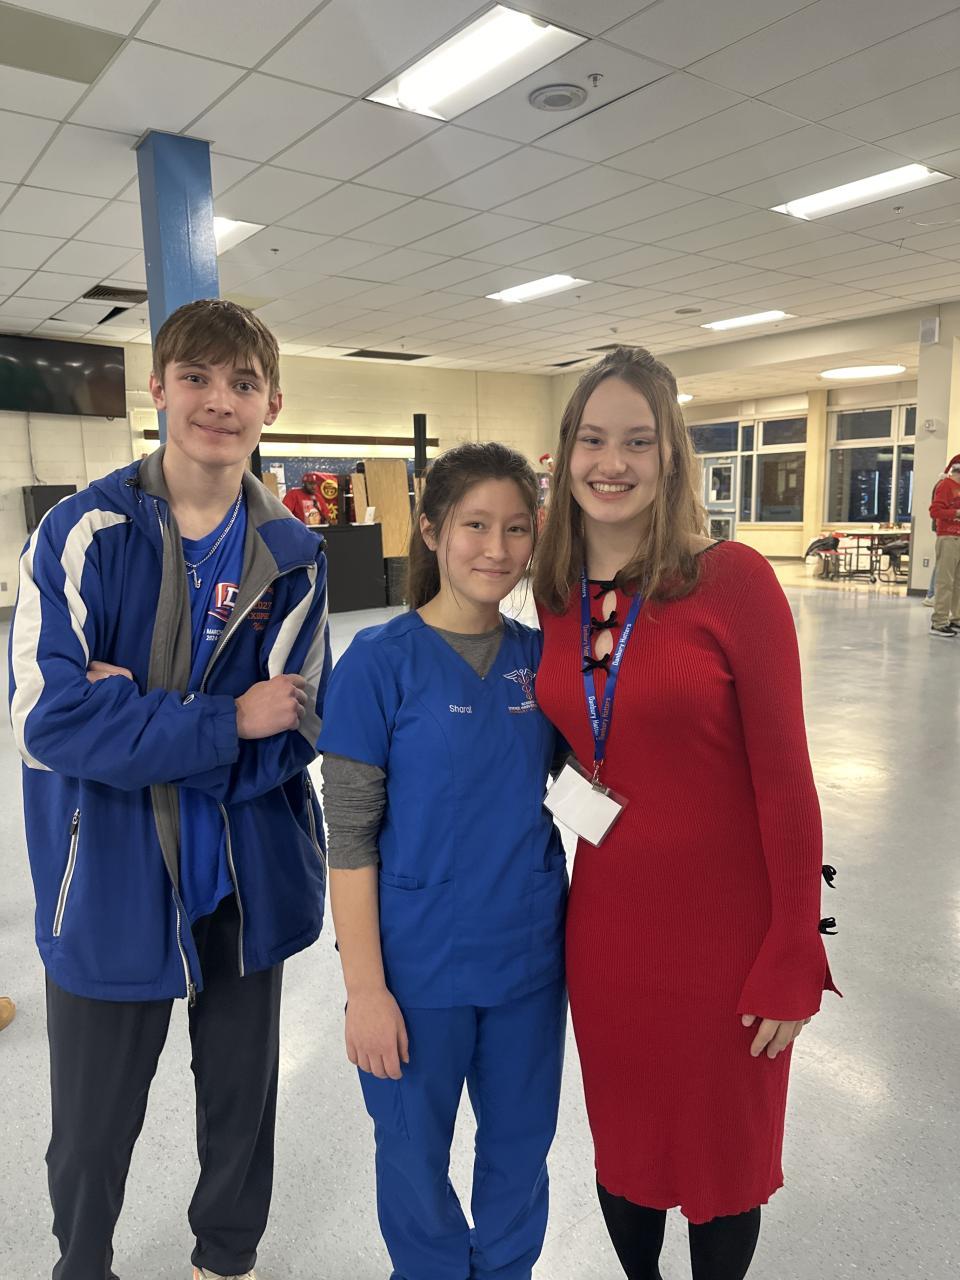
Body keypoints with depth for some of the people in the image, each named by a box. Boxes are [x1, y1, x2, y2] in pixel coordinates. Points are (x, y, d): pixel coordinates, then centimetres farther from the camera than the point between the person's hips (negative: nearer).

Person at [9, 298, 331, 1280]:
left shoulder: (290, 558, -4)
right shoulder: (82, 533, -12)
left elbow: (293, 736, -10)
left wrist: (136, 716, -20)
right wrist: (226, 722, -20)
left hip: (246, 881, 2)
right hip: (110, 886, -2)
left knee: (242, 1099, 23)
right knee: (91, 1134, 18)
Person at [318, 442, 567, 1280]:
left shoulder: (540, 656, -3)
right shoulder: (380, 661, -14)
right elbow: (350, 835, -13)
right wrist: (364, 984, -12)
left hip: (530, 956, 4)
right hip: (421, 964, -3)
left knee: (520, 1147, 22)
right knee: (416, 1156, 18)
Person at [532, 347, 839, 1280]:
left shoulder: (731, 580, -15)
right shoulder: (558, 600, 0)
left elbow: (784, 781, -13)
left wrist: (792, 960, -11)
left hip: (724, 928, -4)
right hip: (603, 927, 4)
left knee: (722, 1156, 18)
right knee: (622, 1141, 23)